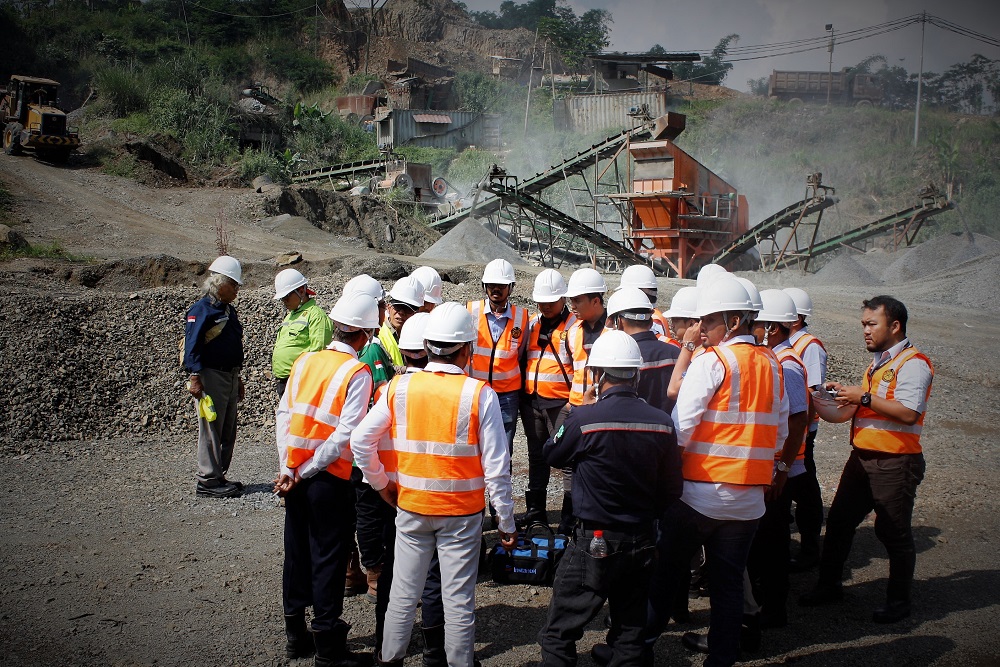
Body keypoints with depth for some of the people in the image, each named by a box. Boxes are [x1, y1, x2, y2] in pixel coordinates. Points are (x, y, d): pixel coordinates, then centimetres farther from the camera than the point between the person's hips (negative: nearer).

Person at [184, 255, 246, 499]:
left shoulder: (228, 309, 18)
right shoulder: (202, 309, -10)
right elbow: (192, 345, -16)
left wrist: (238, 379, 26)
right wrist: (194, 377, -22)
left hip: (229, 376, 9)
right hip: (210, 376, -9)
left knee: (228, 432, 12)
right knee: (211, 430, -6)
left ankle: (219, 476, 20)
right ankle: (207, 481, -1)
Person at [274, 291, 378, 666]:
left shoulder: (305, 361, 4)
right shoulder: (358, 373, -12)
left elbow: (285, 414, 3)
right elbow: (347, 433, -18)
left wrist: (288, 470, 1)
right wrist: (307, 472, -12)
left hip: (296, 477, 6)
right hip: (330, 480, -5)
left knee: (297, 552, 15)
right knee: (328, 559, 4)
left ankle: (295, 636, 27)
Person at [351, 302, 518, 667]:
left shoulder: (399, 387, -6)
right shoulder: (480, 394, -13)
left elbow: (360, 441, -5)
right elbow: (496, 467, -12)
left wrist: (381, 483, 9)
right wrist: (507, 523, -3)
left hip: (411, 507, 3)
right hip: (461, 513, -2)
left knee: (403, 592, 17)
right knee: (459, 600, 8)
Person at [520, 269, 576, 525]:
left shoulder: (573, 326, -6)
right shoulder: (532, 324, 13)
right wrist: (522, 395, 16)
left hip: (561, 404, -6)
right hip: (532, 402, 6)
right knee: (537, 456, 14)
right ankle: (535, 510, 23)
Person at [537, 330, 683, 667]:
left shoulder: (584, 419, -17)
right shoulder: (662, 423, -4)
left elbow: (552, 454, 2)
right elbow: (671, 489, 4)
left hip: (595, 542, -5)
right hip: (643, 540, 5)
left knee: (558, 637, 5)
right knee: (631, 633, 17)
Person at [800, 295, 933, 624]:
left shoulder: (913, 363, -13)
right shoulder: (879, 362, 16)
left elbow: (908, 412, -26)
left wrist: (863, 397, -22)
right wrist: (845, 393, 10)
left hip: (894, 462, -9)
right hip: (862, 457, 9)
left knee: (894, 533, 3)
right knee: (839, 522, 12)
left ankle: (898, 601, 18)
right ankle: (828, 585, 26)